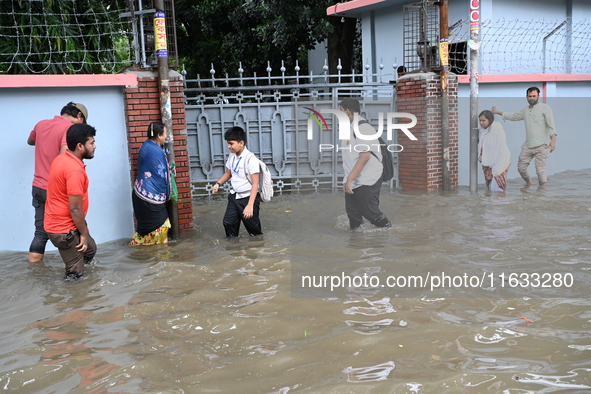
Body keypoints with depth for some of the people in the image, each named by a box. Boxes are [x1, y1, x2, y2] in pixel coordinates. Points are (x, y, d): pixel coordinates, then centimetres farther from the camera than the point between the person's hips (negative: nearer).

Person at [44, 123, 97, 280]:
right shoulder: (75, 170, -27)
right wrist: (84, 233, -11)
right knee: (75, 273, 2)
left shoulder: (62, 159, 5)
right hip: (64, 229, -10)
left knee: (89, 249, 26)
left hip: (58, 222, 10)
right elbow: (75, 209, -25)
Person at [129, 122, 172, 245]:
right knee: (159, 226, 2)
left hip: (141, 192, 9)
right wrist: (166, 195, 0)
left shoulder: (147, 145, 8)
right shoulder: (156, 152, -20)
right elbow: (161, 176, -13)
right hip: (152, 195, -9)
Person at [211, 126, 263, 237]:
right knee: (228, 222, 6)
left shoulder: (250, 159, -20)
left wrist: (250, 205, -29)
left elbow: (255, 183, -23)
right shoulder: (232, 156, 3)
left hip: (248, 197, -7)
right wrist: (218, 184, 2)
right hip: (234, 196, 7)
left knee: (253, 229, 2)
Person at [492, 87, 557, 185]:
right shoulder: (525, 110, 19)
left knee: (540, 169, -12)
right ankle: (529, 184, 26)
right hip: (527, 146, 6)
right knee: (521, 167, 2)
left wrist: (553, 140, -19)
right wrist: (497, 112, 40)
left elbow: (551, 125, -7)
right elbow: (513, 116, 35)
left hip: (541, 145, -6)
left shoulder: (545, 108, 1)